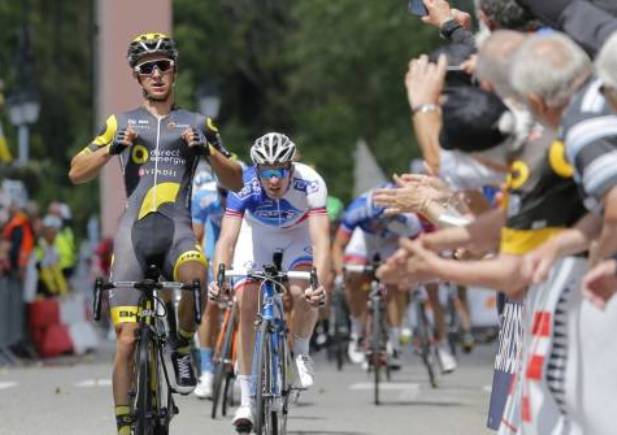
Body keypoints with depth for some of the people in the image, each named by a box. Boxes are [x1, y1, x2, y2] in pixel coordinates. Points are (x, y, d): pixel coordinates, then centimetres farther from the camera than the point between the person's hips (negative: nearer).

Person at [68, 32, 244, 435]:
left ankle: (182, 345, -9)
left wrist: (207, 150, -6)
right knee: (127, 338, -7)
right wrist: (111, 149, -9)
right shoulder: (122, 123, 13)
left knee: (195, 275, -36)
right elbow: (77, 173, 9)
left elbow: (237, 181, 12)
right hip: (134, 231, 0)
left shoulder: (197, 124, 14)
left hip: (178, 230, 0)